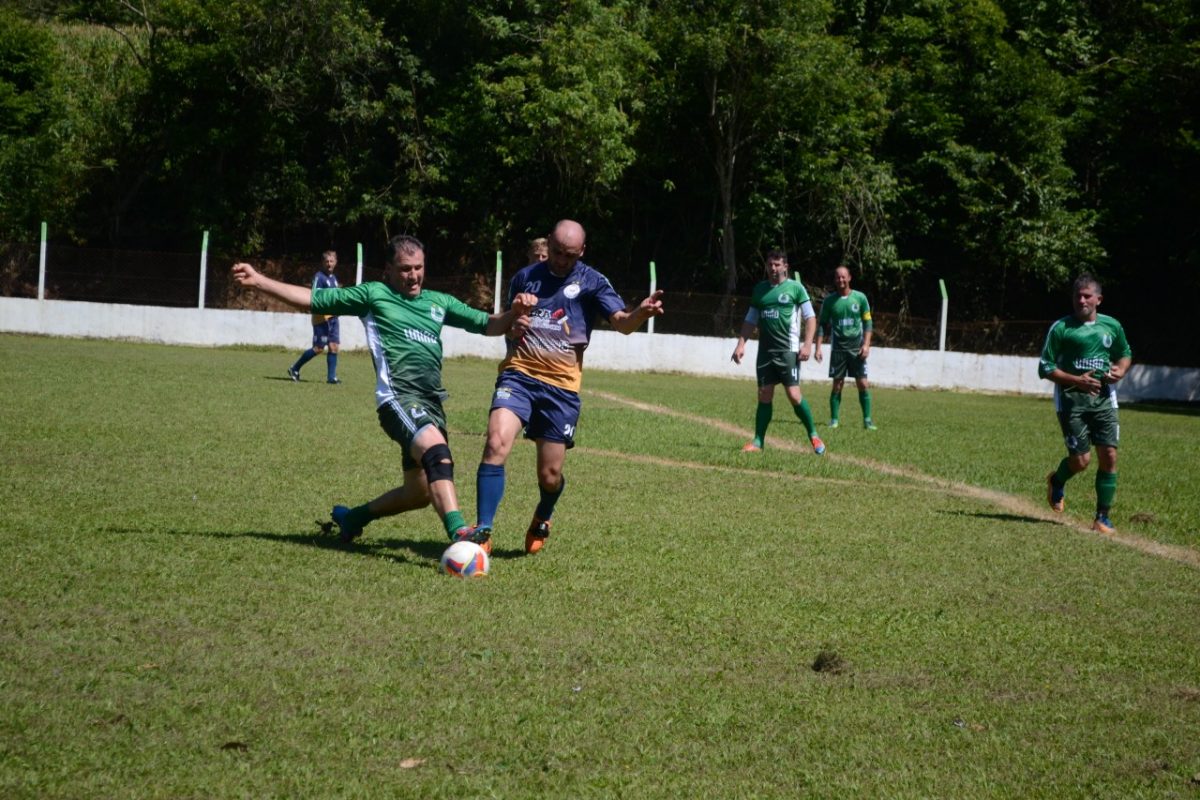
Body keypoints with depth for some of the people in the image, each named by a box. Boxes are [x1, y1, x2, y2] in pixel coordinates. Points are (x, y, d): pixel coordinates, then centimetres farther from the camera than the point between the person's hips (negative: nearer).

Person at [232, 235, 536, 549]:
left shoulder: (439, 302, 22)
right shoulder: (373, 294, 10)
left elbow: (488, 325, 22)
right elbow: (313, 299, 10)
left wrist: (514, 313, 1)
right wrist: (258, 281, 5)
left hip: (431, 403, 7)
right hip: (399, 397, -7)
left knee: (420, 493, 12)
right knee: (438, 452, -33)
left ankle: (352, 517, 35)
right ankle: (458, 532, -46)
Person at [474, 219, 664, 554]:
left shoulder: (591, 282, 2)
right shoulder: (526, 277, 11)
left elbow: (622, 322, -11)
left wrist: (641, 312, -34)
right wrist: (512, 326, 0)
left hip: (561, 386, -1)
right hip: (518, 374, 1)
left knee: (550, 475, 1)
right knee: (496, 444, -24)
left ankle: (542, 519, 37)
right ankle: (482, 531, -20)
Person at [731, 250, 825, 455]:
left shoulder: (795, 288, -1)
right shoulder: (760, 289, 13)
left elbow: (810, 318, -3)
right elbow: (750, 320, 18)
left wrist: (807, 344, -13)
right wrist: (741, 344, 9)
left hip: (788, 350, -4)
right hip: (765, 350, 4)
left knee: (793, 394, -11)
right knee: (764, 396, 4)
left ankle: (813, 435, 3)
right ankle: (758, 442, 8)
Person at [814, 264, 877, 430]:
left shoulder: (860, 298, 2)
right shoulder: (829, 301, 3)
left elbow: (867, 323, 5)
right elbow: (822, 325, 7)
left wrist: (866, 344, -6)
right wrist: (818, 348, -1)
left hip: (857, 348, 0)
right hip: (838, 348, 0)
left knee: (863, 384, -4)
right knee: (837, 385, -1)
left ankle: (867, 420, 1)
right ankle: (834, 419, 7)